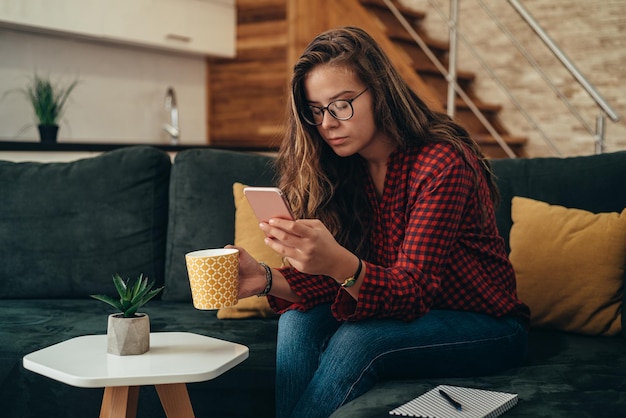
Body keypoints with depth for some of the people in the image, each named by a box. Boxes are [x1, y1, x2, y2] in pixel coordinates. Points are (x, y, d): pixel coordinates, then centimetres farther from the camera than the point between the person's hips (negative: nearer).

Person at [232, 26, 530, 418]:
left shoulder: (442, 163, -22)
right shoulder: (342, 168, -3)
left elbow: (412, 292, -28)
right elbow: (334, 282, -6)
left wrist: (340, 264, -49)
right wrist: (267, 279, -26)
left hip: (486, 327, -5)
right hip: (407, 313, 6)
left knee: (357, 339, -30)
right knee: (298, 321, -20)